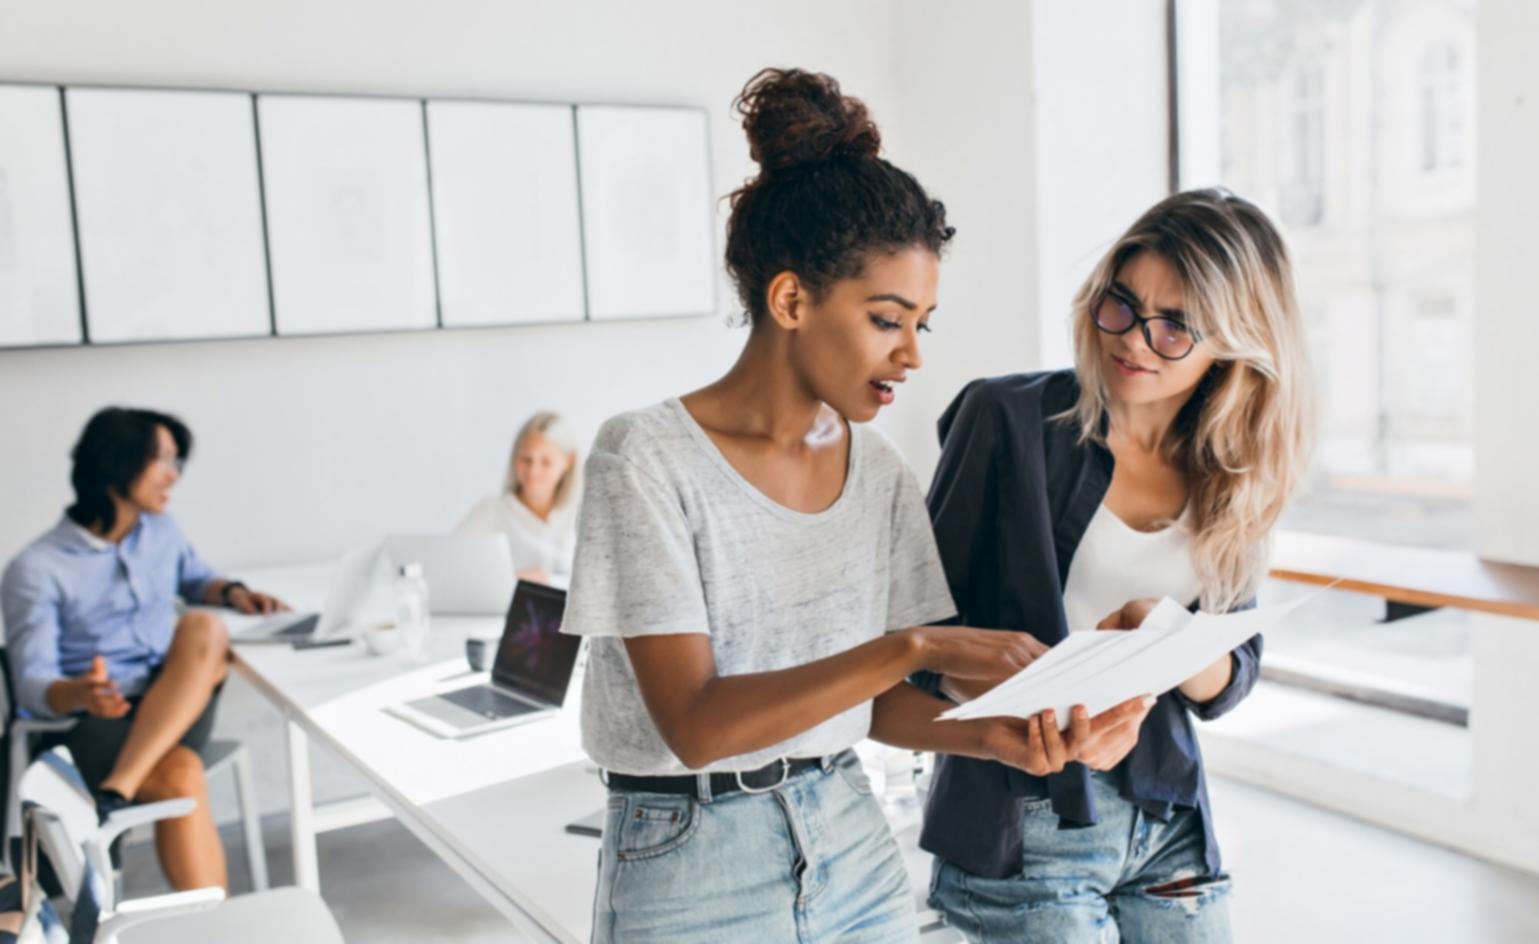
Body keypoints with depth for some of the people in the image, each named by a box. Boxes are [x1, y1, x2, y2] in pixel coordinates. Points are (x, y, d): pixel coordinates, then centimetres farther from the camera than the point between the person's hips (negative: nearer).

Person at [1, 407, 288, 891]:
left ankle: (115, 793, -35)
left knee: (202, 628, -30)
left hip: (179, 708, 5)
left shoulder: (161, 531, 10)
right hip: (98, 720, -4)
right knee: (180, 779, -36)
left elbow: (194, 579, 32)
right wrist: (79, 693, -34)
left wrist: (232, 592, 8)